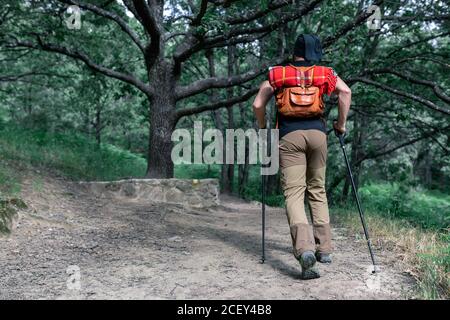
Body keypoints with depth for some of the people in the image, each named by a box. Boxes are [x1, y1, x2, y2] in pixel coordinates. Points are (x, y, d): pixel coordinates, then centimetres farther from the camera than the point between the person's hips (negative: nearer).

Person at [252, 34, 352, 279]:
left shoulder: (276, 75, 16)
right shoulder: (325, 73, 16)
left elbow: (258, 104, 6)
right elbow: (345, 92, -1)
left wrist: (263, 128, 21)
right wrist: (341, 124, 9)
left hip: (289, 136, -1)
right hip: (317, 133, 2)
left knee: (293, 193, -7)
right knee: (317, 190, 15)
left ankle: (305, 249, -27)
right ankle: (324, 248, 16)